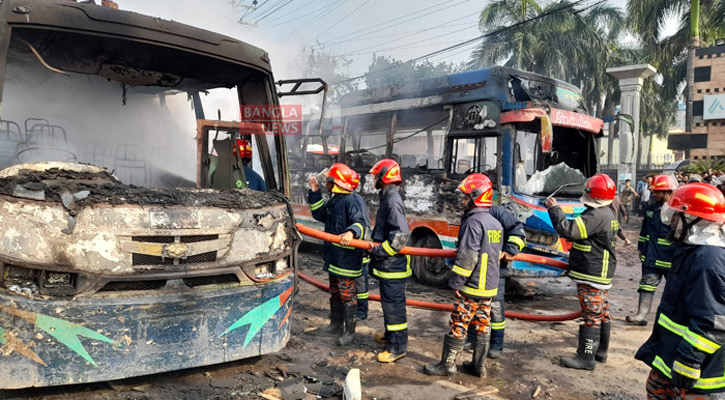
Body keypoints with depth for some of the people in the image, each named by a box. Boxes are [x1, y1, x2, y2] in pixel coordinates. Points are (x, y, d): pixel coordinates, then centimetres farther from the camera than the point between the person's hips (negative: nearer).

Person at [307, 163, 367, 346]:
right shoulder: (333, 201, 12)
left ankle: (350, 331, 12)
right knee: (335, 293, 21)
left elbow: (359, 222, -28)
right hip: (333, 256, 10)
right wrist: (315, 192, 15)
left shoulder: (350, 202, -18)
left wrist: (351, 232, -49)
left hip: (347, 259, -10)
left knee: (347, 296, 1)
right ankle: (336, 325, 35)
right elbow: (319, 214, 22)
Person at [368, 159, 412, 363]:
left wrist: (378, 251, -21)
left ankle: (398, 347, 8)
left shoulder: (393, 202, -20)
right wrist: (374, 246, 13)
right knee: (389, 302, 23)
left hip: (393, 267, -11)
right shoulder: (388, 199, 12)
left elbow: (401, 235, -27)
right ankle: (390, 335, 39)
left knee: (393, 304, -2)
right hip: (387, 266, 11)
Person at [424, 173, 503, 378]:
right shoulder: (495, 223, 13)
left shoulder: (474, 221, -17)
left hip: (472, 287, -9)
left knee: (458, 326, 0)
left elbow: (467, 257, -21)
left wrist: (456, 282, -15)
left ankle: (447, 365, 8)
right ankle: (479, 366, 21)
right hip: (490, 287, 9)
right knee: (482, 327, 13)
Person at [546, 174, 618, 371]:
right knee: (602, 313, 18)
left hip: (592, 276, -11)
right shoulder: (606, 214, 13)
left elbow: (568, 230, -29)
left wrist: (554, 209, -18)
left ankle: (586, 357, 1)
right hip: (601, 274, 11)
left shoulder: (596, 216, -22)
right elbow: (580, 232, 19)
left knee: (591, 315, -5)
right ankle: (600, 351, 30)